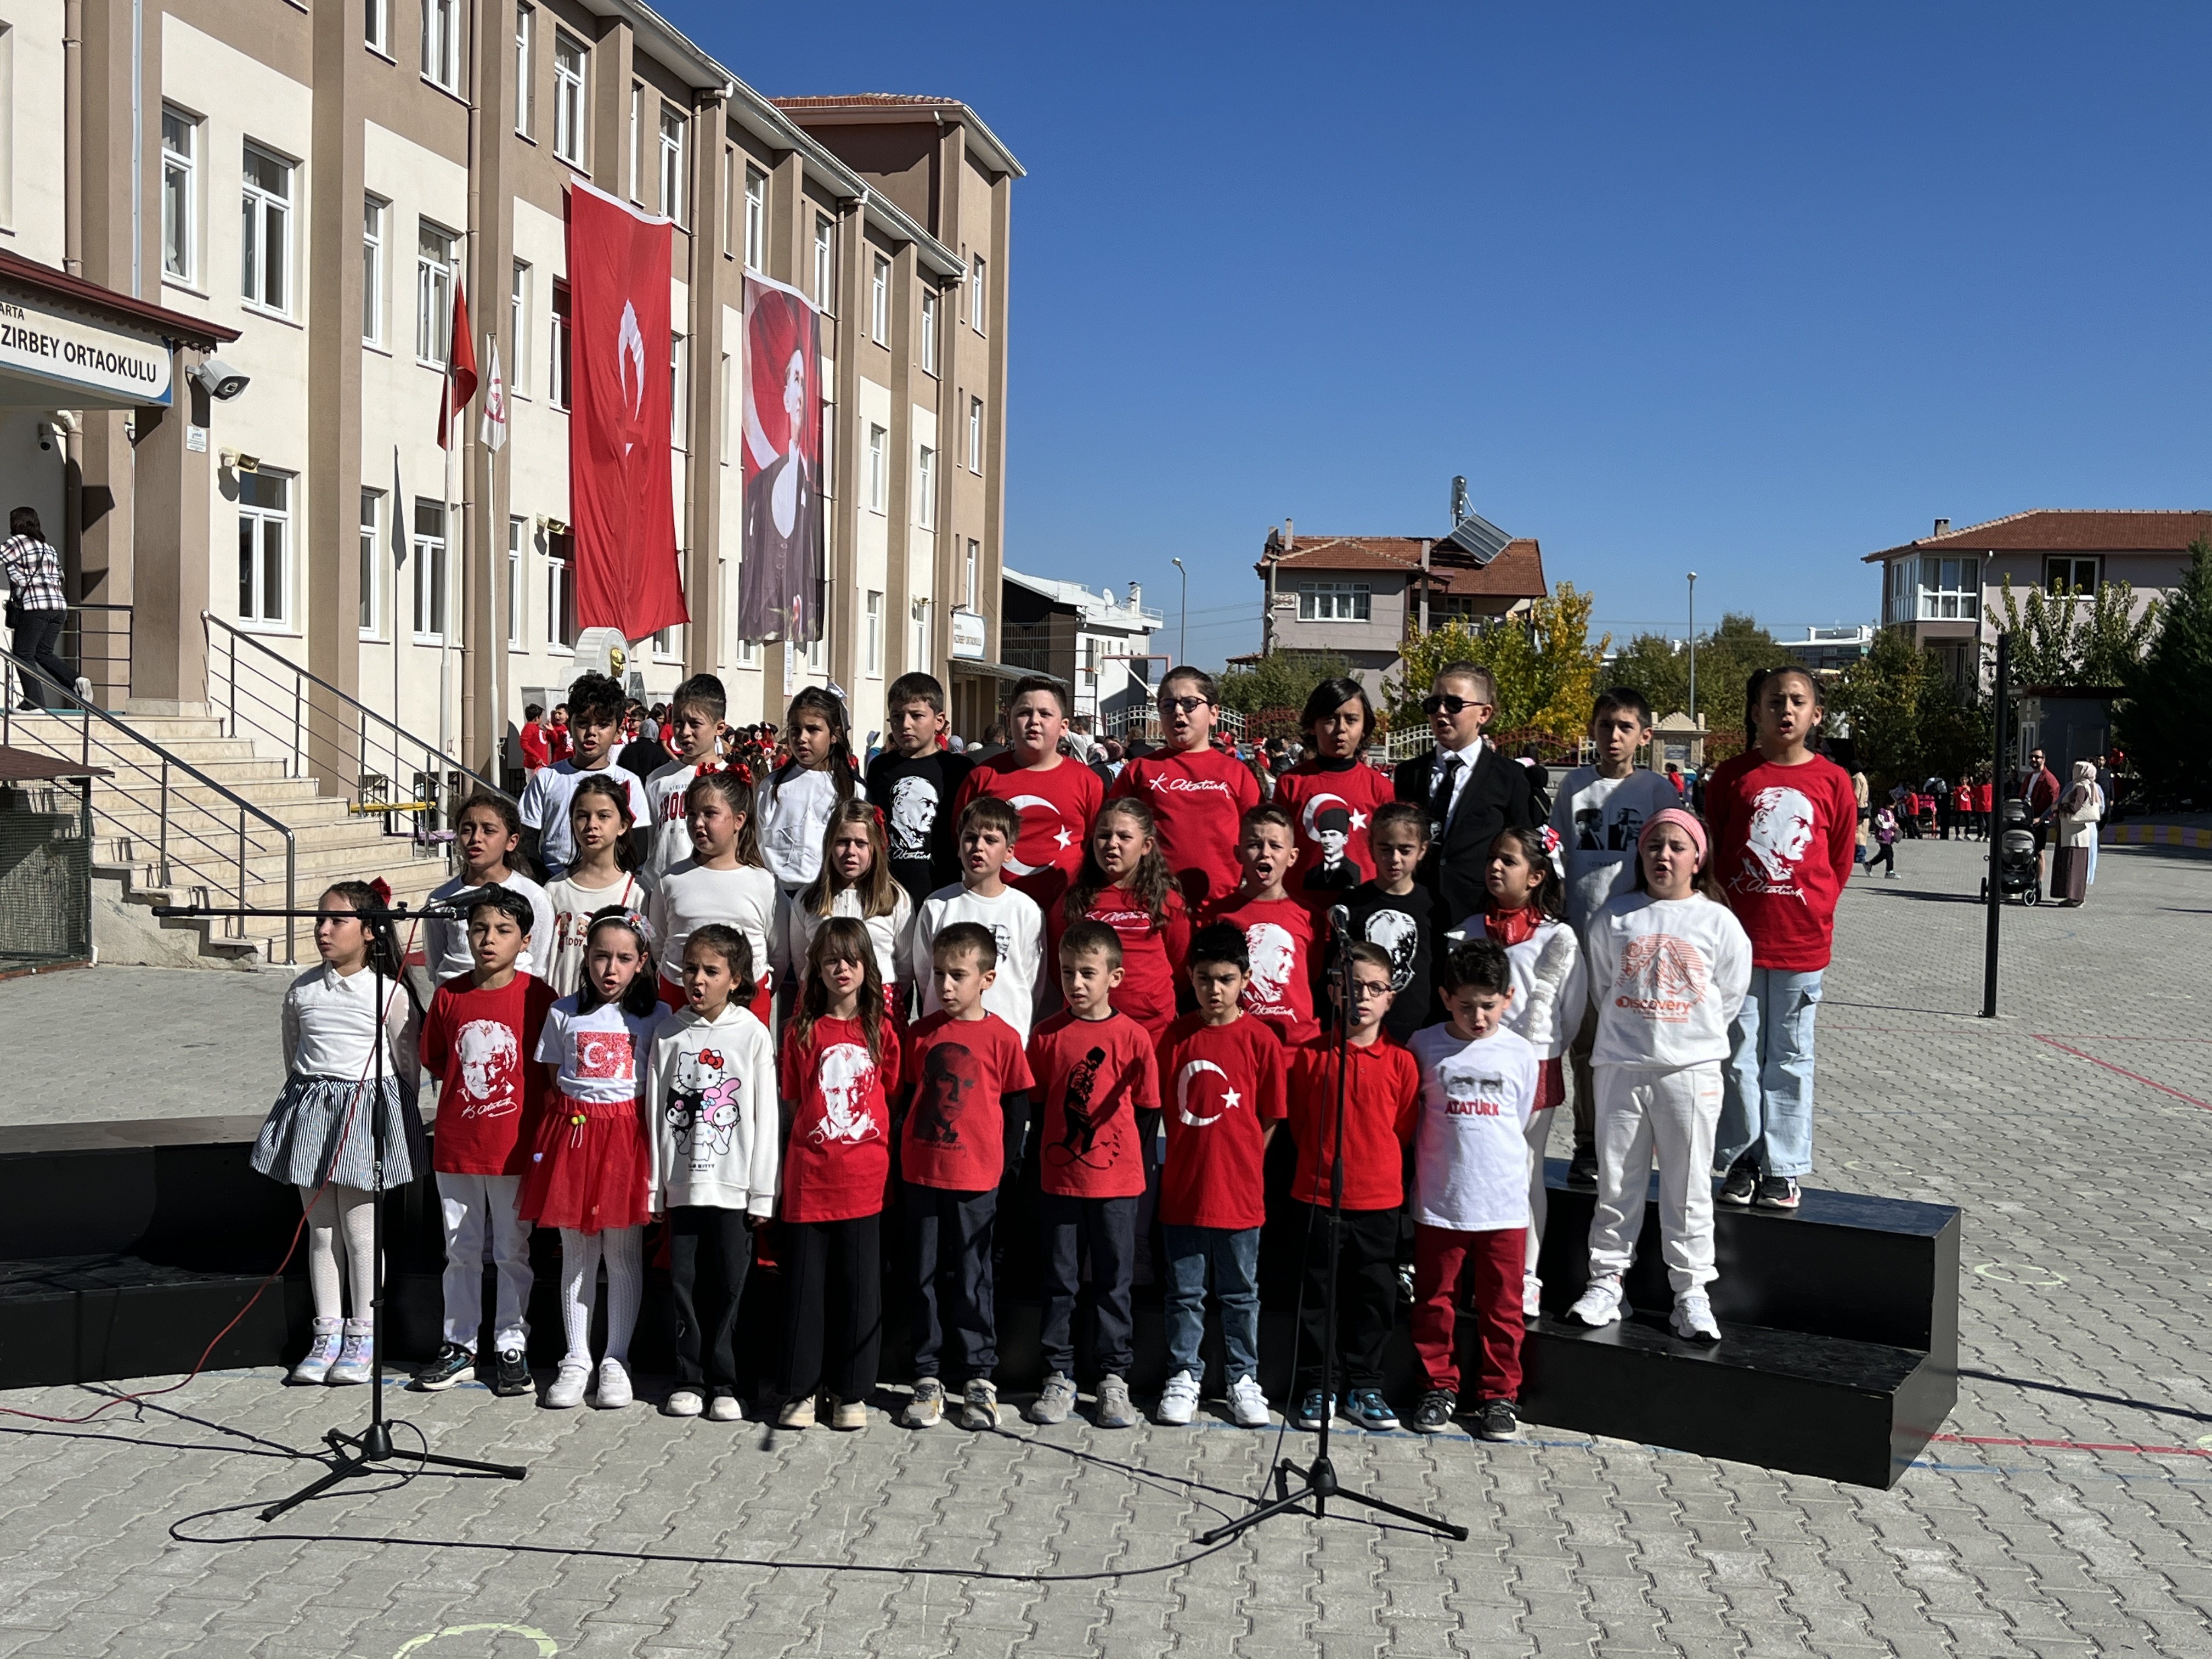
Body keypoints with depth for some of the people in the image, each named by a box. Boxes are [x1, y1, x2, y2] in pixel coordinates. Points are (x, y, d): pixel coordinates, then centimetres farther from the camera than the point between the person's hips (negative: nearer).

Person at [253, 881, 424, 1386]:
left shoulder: (390, 993, -8)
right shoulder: (302, 991, 4)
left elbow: (407, 1059, -1)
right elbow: (292, 1051, 16)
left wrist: (400, 1112, 4)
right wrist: (305, 1096, 15)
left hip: (369, 1106, -4)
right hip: (311, 1107, 4)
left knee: (359, 1227, -1)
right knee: (319, 1228, 8)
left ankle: (362, 1338, 10)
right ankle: (327, 1335, 16)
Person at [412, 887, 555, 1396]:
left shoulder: (537, 997, -8)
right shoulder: (448, 996, 1)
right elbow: (434, 1061, 14)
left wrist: (542, 1142, -4)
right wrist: (466, 1088, 3)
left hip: (515, 1148, -3)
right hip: (456, 1145, 3)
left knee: (513, 1252, 8)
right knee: (460, 1251, 13)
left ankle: (511, 1346, 20)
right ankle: (458, 1345, 25)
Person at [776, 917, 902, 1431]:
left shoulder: (881, 1030, 5)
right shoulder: (802, 1031, 4)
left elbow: (892, 1095, 10)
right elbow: (791, 1103, 8)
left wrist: (877, 1146, 2)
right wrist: (814, 1140, -2)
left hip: (865, 1177, 0)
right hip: (809, 1176, 0)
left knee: (860, 1286, 4)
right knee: (804, 1284, 5)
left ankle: (851, 1393, 15)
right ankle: (802, 1390, 16)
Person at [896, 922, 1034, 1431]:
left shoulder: (1002, 1038, -5)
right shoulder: (921, 1033, 4)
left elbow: (1018, 1106, 0)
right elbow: (908, 1097, 11)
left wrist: (1006, 1167, -2)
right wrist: (902, 1161, 8)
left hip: (975, 1178, -3)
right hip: (921, 1174, 3)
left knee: (973, 1278, 4)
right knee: (926, 1278, 10)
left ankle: (981, 1379, 15)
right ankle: (928, 1377, 19)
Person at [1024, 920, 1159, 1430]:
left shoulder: (1133, 1037, -5)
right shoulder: (1048, 1035, 0)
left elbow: (1149, 1109, 2)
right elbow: (1036, 1104, 7)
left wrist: (1130, 1159, 1)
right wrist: (1043, 1162, 5)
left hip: (1117, 1182, -1)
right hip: (1059, 1179, 1)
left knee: (1113, 1282, 7)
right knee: (1059, 1281, 8)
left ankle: (1114, 1379, 16)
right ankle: (1059, 1376, 18)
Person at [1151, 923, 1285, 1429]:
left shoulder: (1260, 1040, -5)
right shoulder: (1176, 1036, 2)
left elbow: (1270, 1119, 1)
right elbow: (1164, 1107, 9)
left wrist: (1239, 1163, -1)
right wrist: (1185, 1159, 4)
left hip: (1239, 1192, -2)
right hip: (1182, 1188, 2)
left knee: (1240, 1292, 11)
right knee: (1185, 1290, 11)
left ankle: (1242, 1377, 24)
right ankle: (1184, 1375, 24)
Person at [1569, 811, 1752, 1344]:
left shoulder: (1719, 922, 0)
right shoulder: (1615, 918, 4)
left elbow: (1731, 996, 6)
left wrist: (1690, 1036, 6)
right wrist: (1629, 1032, 8)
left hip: (1692, 1068, -1)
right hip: (1621, 1067, 1)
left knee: (1688, 1189, 4)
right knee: (1616, 1184, 8)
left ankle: (1691, 1294, 13)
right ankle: (1606, 1282, 18)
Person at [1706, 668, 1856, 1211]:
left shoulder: (1832, 781, 1)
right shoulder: (1733, 775, 1)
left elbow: (1840, 861, 9)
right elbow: (1710, 850, 8)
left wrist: (1811, 911, 4)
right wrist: (1724, 913, 3)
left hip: (1802, 943, 0)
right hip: (1738, 938, 0)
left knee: (1790, 1059, 7)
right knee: (1738, 1054, 6)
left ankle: (1783, 1169, 16)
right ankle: (1742, 1163, 17)